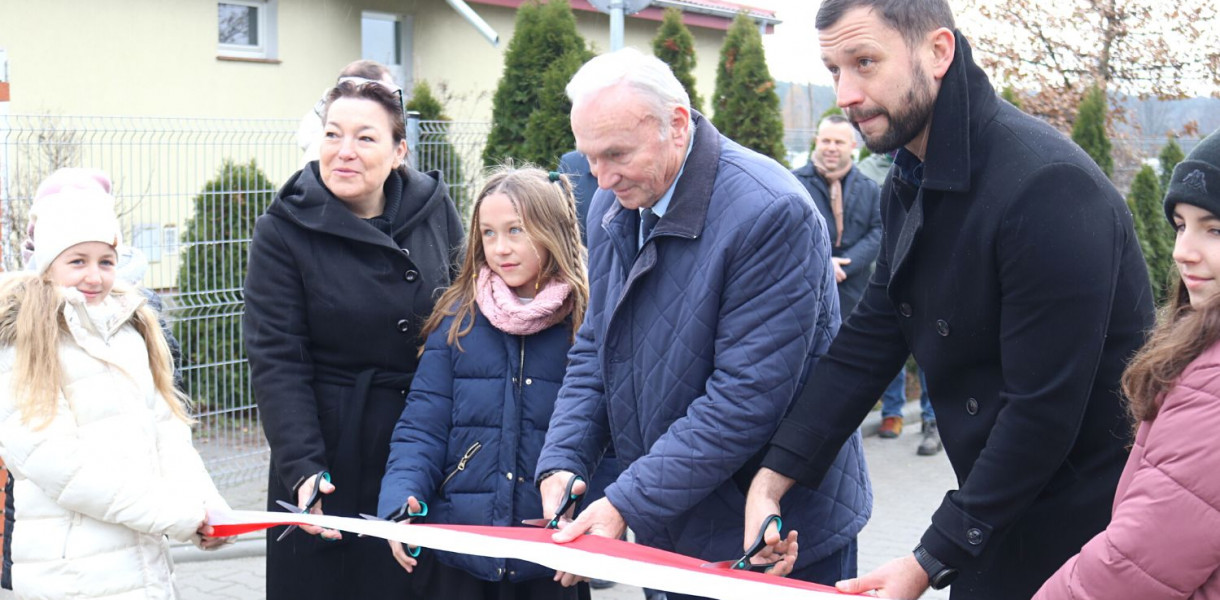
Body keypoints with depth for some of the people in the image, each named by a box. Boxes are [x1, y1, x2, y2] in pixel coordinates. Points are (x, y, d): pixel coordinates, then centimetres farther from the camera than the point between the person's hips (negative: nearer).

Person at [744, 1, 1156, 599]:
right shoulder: (908, 187, 5)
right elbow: (867, 345, 6)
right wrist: (771, 478, -4)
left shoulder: (1048, 185, -24)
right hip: (995, 518, 8)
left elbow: (1047, 409, -25)